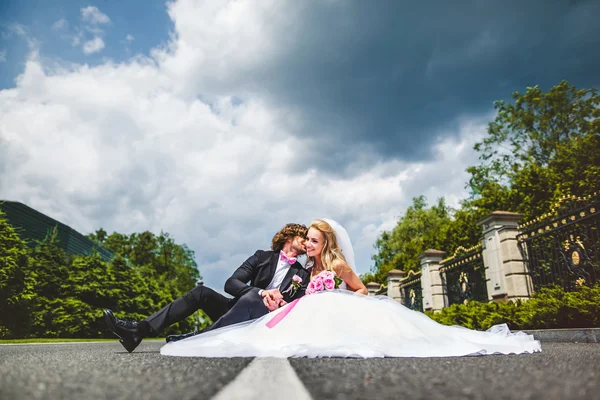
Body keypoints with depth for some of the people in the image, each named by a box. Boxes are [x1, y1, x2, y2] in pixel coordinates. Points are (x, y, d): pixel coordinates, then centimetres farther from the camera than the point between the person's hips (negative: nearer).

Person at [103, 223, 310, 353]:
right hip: (239, 312, 3)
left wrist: (281, 304, -25)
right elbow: (231, 283, -6)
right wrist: (261, 292, -21)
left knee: (250, 299, -35)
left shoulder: (302, 275, 7)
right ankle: (139, 330, -25)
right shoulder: (263, 257, 7)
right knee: (201, 291, -20)